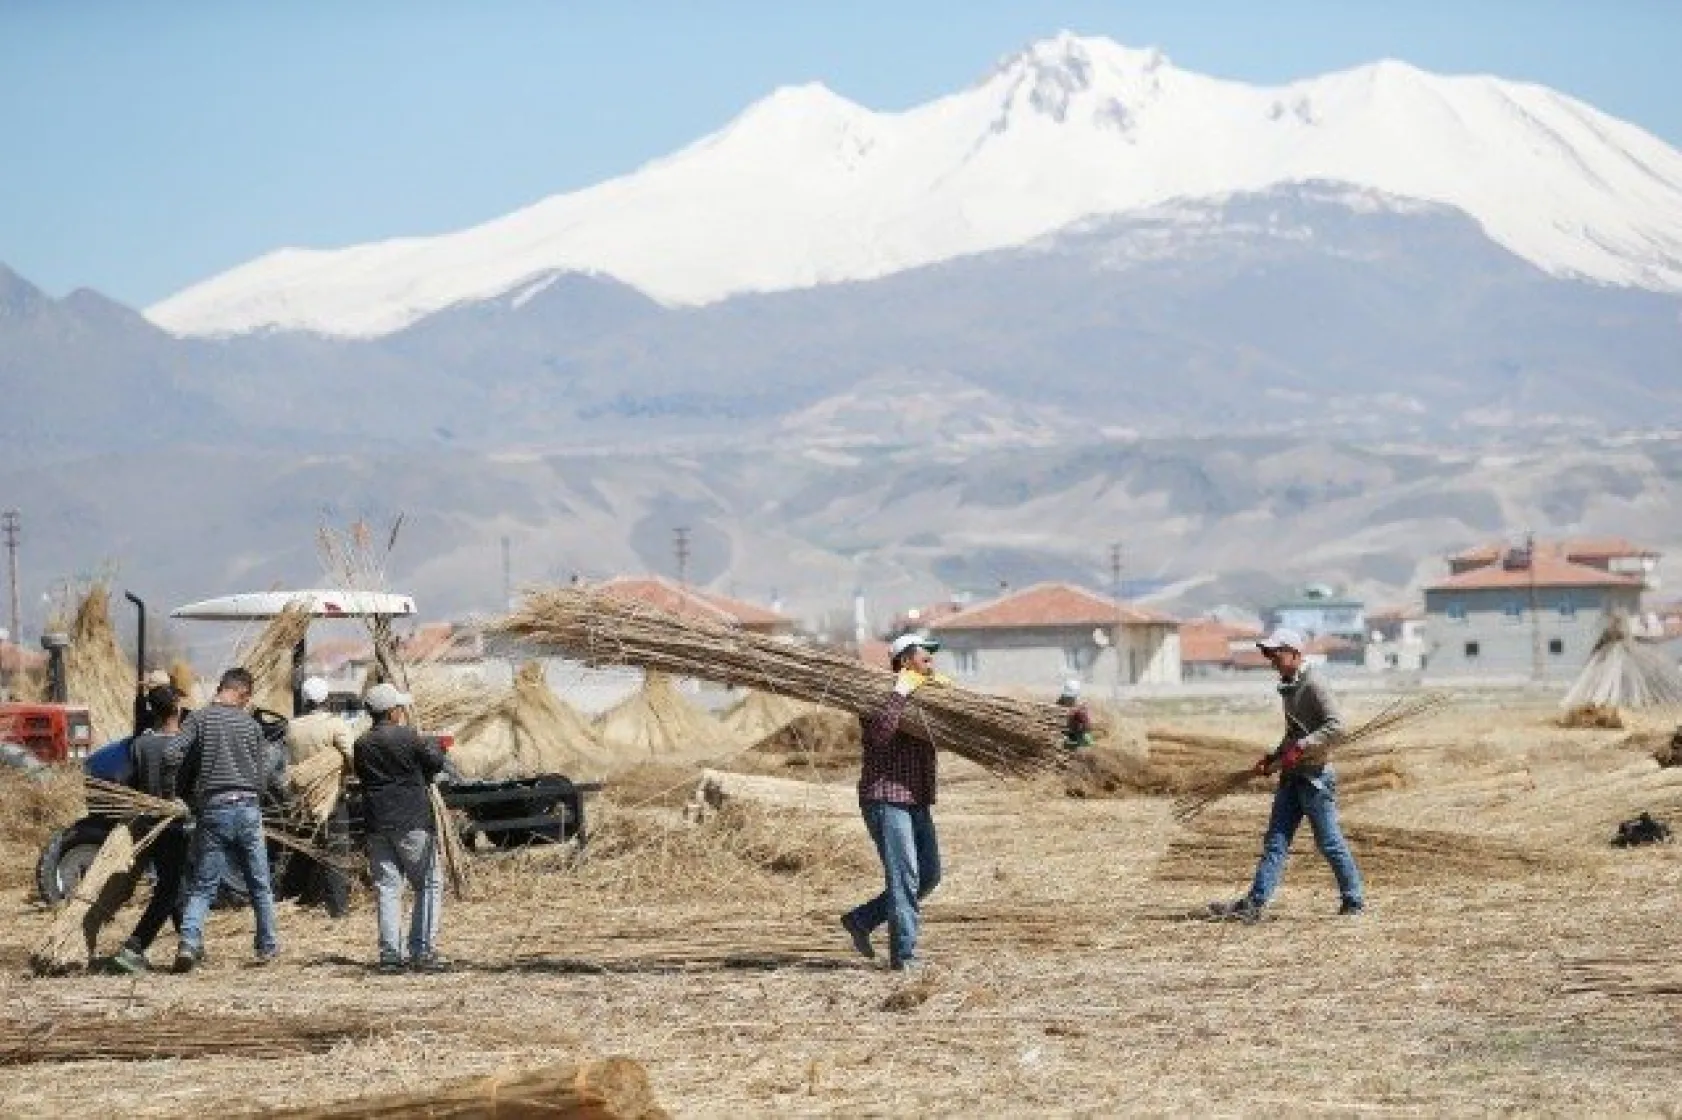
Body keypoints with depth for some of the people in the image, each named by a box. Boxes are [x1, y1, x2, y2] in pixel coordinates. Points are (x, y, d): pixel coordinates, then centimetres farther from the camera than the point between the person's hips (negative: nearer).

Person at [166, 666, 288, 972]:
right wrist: (283, 784, 30)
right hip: (248, 809, 1)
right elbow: (267, 772, 7)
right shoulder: (250, 724, 4)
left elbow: (172, 756, -12)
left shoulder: (198, 720, -2)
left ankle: (189, 942, -17)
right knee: (260, 884, 16)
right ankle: (267, 945, 24)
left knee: (202, 886, 2)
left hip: (212, 810, -1)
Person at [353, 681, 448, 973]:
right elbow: (435, 762, -3)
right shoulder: (408, 738, -10)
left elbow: (363, 776, 14)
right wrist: (434, 745, 20)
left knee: (386, 889, 8)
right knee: (429, 885, 4)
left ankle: (389, 954, 3)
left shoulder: (362, 745, 7)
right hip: (412, 823, -5)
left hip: (376, 825, 5)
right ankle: (423, 952, -2)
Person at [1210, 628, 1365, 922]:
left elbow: (1335, 726, -23)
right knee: (1275, 842, 3)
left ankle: (1355, 900, 13)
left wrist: (1300, 749, -26)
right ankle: (1253, 905, -1)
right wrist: (1272, 757, 13)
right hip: (1292, 776, 9)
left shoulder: (1313, 685, -14)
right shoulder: (1288, 687, 15)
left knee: (1329, 842, 0)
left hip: (1314, 775, -9)